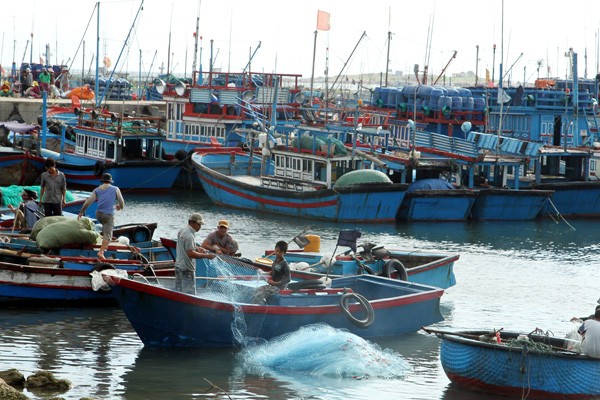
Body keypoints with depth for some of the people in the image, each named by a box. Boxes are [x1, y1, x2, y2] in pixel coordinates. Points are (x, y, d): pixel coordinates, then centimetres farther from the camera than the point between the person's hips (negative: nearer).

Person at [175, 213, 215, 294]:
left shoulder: (181, 231, 10)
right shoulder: (189, 235, -21)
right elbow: (191, 254, -27)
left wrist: (197, 248, 9)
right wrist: (206, 256, -21)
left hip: (179, 266, 10)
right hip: (187, 269, -10)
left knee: (178, 291, 16)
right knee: (189, 293, -7)